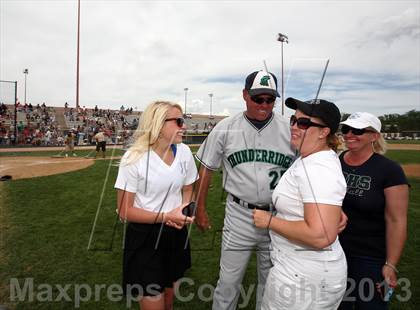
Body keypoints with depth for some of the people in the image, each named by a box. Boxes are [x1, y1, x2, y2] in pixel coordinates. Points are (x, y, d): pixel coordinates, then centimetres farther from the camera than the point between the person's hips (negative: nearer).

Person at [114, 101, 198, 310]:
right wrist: (165, 217, -22)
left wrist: (183, 211, -10)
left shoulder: (184, 152, -4)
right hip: (145, 238, -4)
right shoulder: (134, 158, -19)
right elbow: (125, 211, -15)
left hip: (177, 235, 5)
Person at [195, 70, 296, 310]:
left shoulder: (290, 129, -4)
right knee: (228, 281, 9)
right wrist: (201, 208, 6)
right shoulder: (225, 129, -4)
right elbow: (207, 169, 4)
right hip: (239, 216, -1)